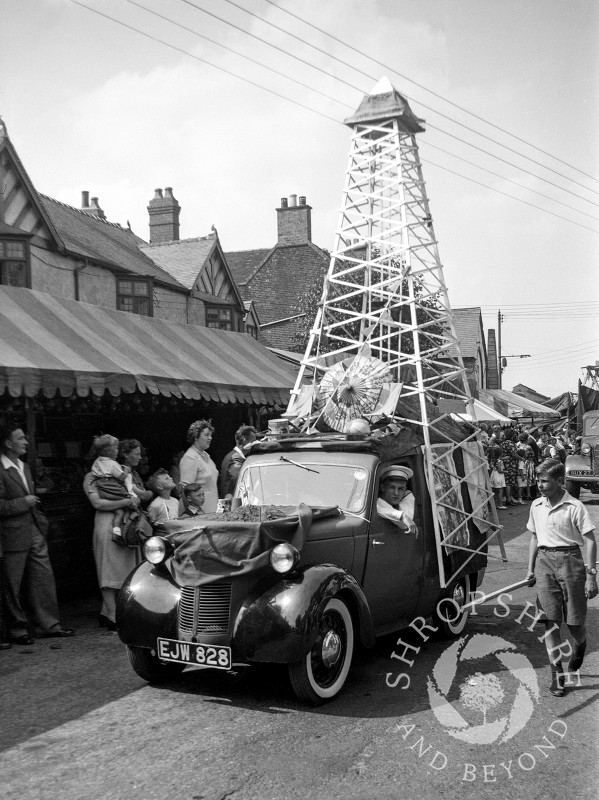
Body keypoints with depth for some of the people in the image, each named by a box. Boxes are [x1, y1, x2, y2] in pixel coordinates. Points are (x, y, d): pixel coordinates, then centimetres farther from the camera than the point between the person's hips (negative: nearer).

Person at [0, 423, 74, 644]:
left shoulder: (24, 467, 15)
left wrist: (42, 521, 16)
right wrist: (24, 502, -16)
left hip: (35, 532, 8)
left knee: (44, 578, 8)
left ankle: (50, 624, 16)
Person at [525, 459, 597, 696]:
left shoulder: (574, 507, -10)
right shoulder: (536, 506, 7)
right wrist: (531, 568, 16)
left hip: (569, 559, -4)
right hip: (544, 562, 4)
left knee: (573, 620, 3)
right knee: (549, 619, -2)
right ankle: (557, 672, 4)